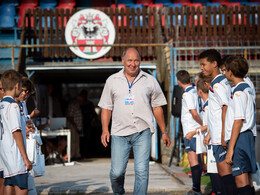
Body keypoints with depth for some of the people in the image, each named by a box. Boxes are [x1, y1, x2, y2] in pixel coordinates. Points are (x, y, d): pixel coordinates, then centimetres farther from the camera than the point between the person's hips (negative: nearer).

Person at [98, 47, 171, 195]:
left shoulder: (150, 81, 10)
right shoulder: (112, 81, 11)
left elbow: (157, 108, 14)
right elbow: (106, 108, 13)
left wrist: (164, 132, 13)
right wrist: (105, 130, 2)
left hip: (142, 132, 0)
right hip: (119, 133, 1)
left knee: (142, 171, -9)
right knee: (117, 172, -2)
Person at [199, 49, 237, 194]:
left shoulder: (217, 83, -13)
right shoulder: (222, 81, 17)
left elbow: (226, 108, -20)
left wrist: (223, 135, -22)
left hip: (221, 137, -10)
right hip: (219, 135, 10)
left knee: (224, 170, -8)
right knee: (223, 169, 12)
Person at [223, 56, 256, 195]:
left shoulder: (238, 92, -13)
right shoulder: (247, 88, 16)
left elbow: (238, 121, -18)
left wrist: (230, 149, -19)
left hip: (239, 138, -10)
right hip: (248, 136, 10)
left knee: (241, 181, -11)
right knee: (247, 181, 10)